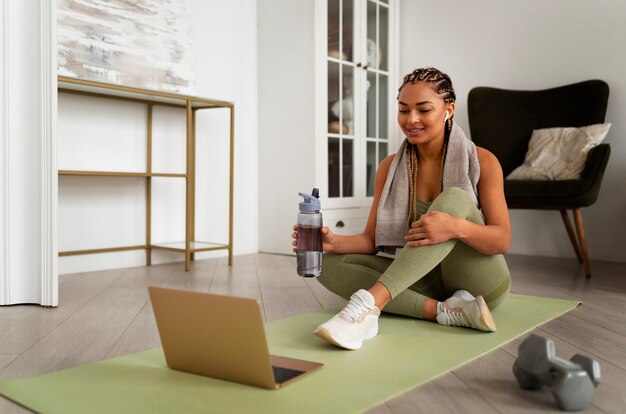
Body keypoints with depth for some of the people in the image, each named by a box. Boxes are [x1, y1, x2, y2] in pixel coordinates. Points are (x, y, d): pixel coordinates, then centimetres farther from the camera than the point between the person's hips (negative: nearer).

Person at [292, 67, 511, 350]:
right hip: (425, 281, 3)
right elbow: (371, 239, -1)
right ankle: (442, 311, -30)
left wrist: (456, 227, -35)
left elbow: (502, 240, -13)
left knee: (453, 198, -30)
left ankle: (369, 303, -42)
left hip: (479, 283, -3)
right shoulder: (390, 168, 2)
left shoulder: (482, 162, -7)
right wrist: (334, 242, -23)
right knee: (330, 264, -17)